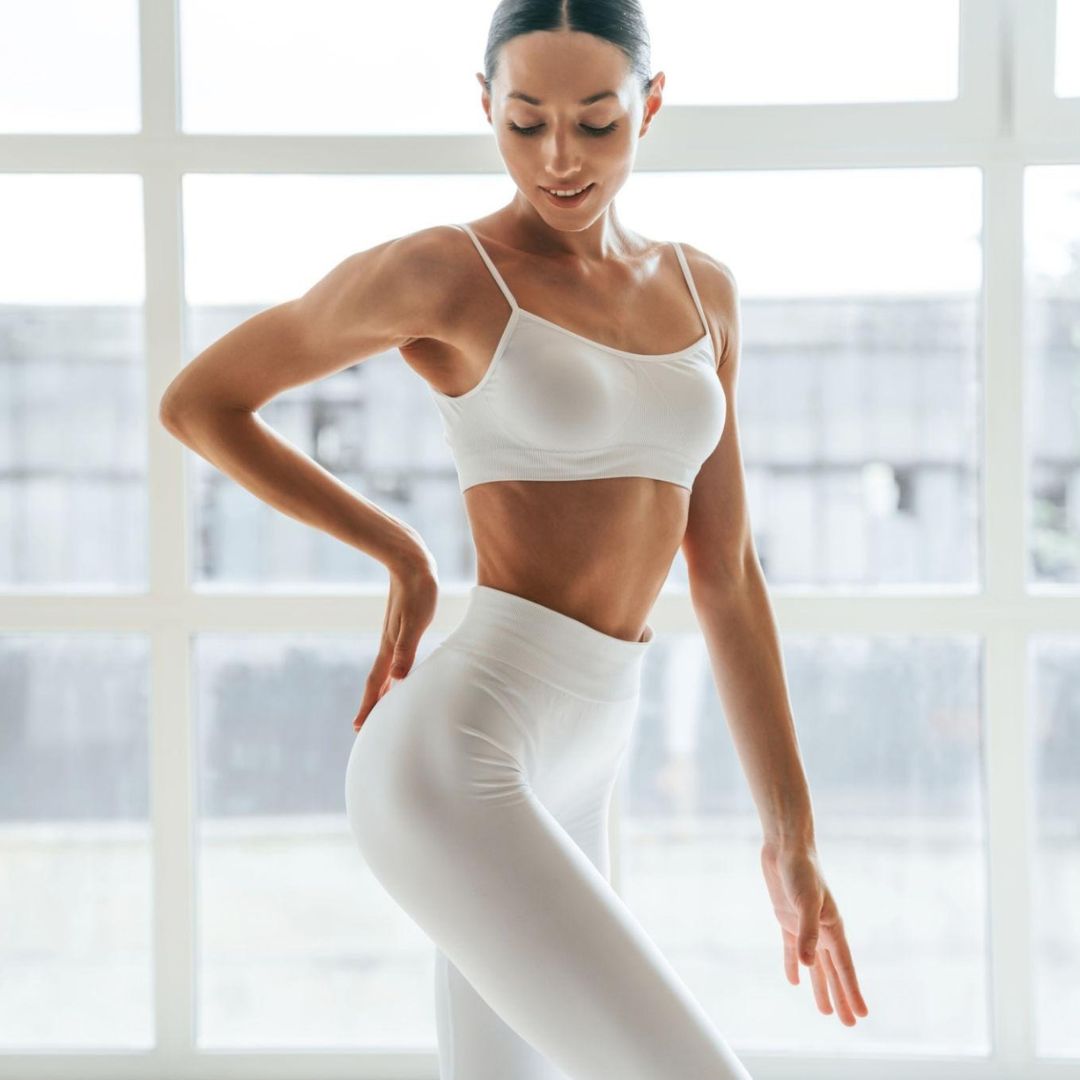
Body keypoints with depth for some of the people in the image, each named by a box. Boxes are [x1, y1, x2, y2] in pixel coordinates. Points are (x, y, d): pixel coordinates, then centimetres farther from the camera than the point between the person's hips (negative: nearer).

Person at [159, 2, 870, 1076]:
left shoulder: (702, 291, 15)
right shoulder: (436, 269, -5)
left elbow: (725, 577, 16)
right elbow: (195, 400, 6)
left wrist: (792, 836, 13)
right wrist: (401, 553, 8)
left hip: (557, 790, 8)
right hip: (450, 769, -8)